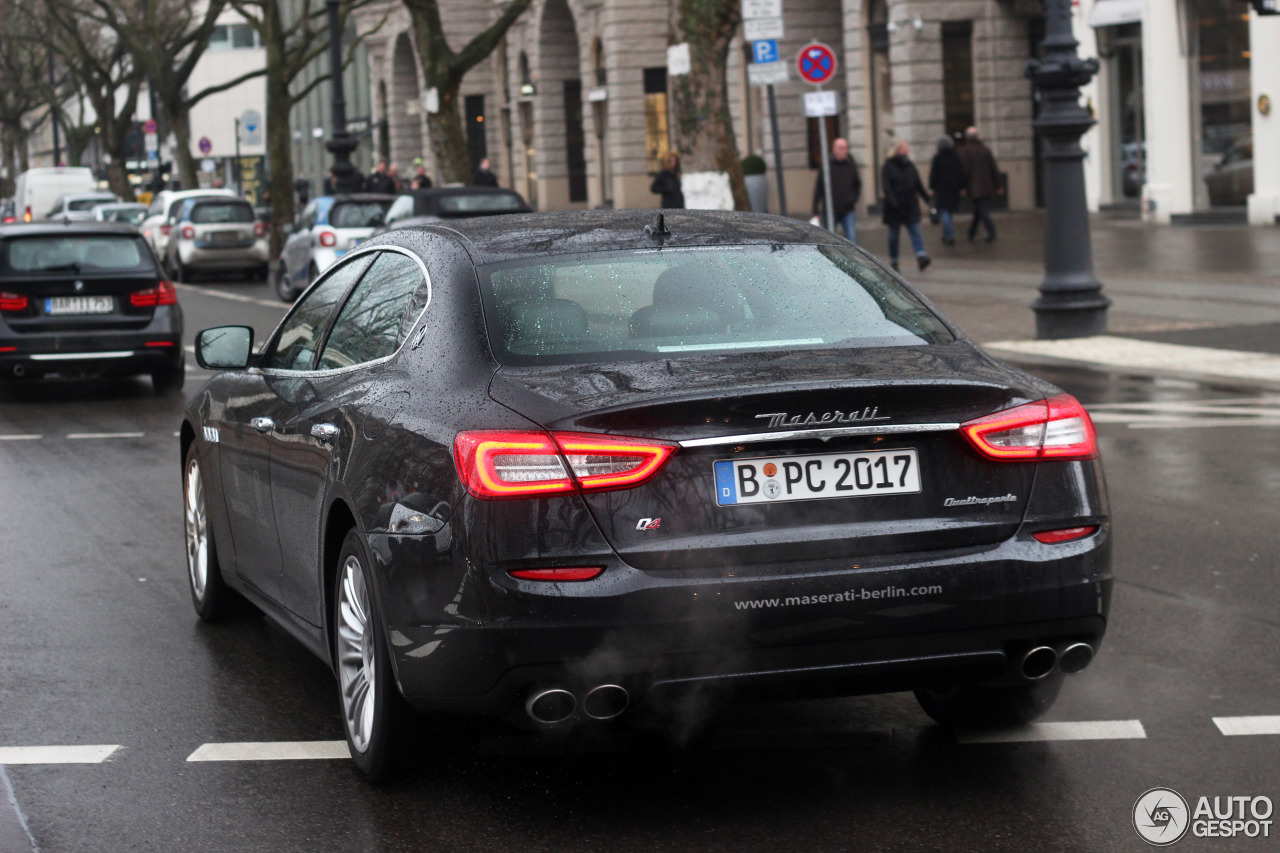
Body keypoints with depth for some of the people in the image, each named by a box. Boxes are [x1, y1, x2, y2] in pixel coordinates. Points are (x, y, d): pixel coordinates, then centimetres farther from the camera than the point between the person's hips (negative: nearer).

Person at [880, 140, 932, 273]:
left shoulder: (910, 166, 11)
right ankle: (893, 260, 15)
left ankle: (921, 256, -20)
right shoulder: (888, 167, -4)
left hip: (910, 206, 3)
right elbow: (886, 186, -12)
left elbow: (918, 185, 16)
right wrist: (892, 200, -26)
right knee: (893, 234, 6)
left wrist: (927, 197, 9)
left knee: (915, 231, -8)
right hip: (894, 207, -3)